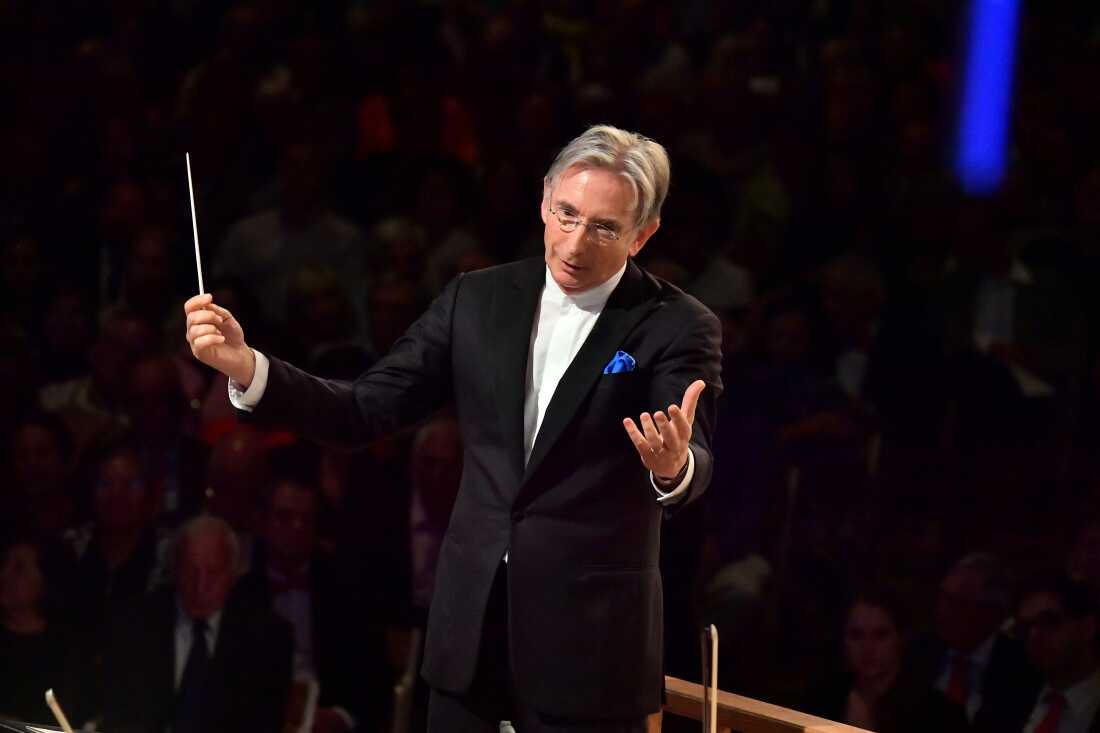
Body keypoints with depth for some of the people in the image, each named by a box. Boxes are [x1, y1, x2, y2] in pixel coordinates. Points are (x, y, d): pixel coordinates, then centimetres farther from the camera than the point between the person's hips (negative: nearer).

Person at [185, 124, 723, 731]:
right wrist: (247, 366, -11)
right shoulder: (478, 300, 5)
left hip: (590, 635, -3)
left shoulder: (678, 328, -7)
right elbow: (366, 411, 4)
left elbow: (695, 468, -21)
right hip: (472, 620, 3)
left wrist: (674, 466, -45)